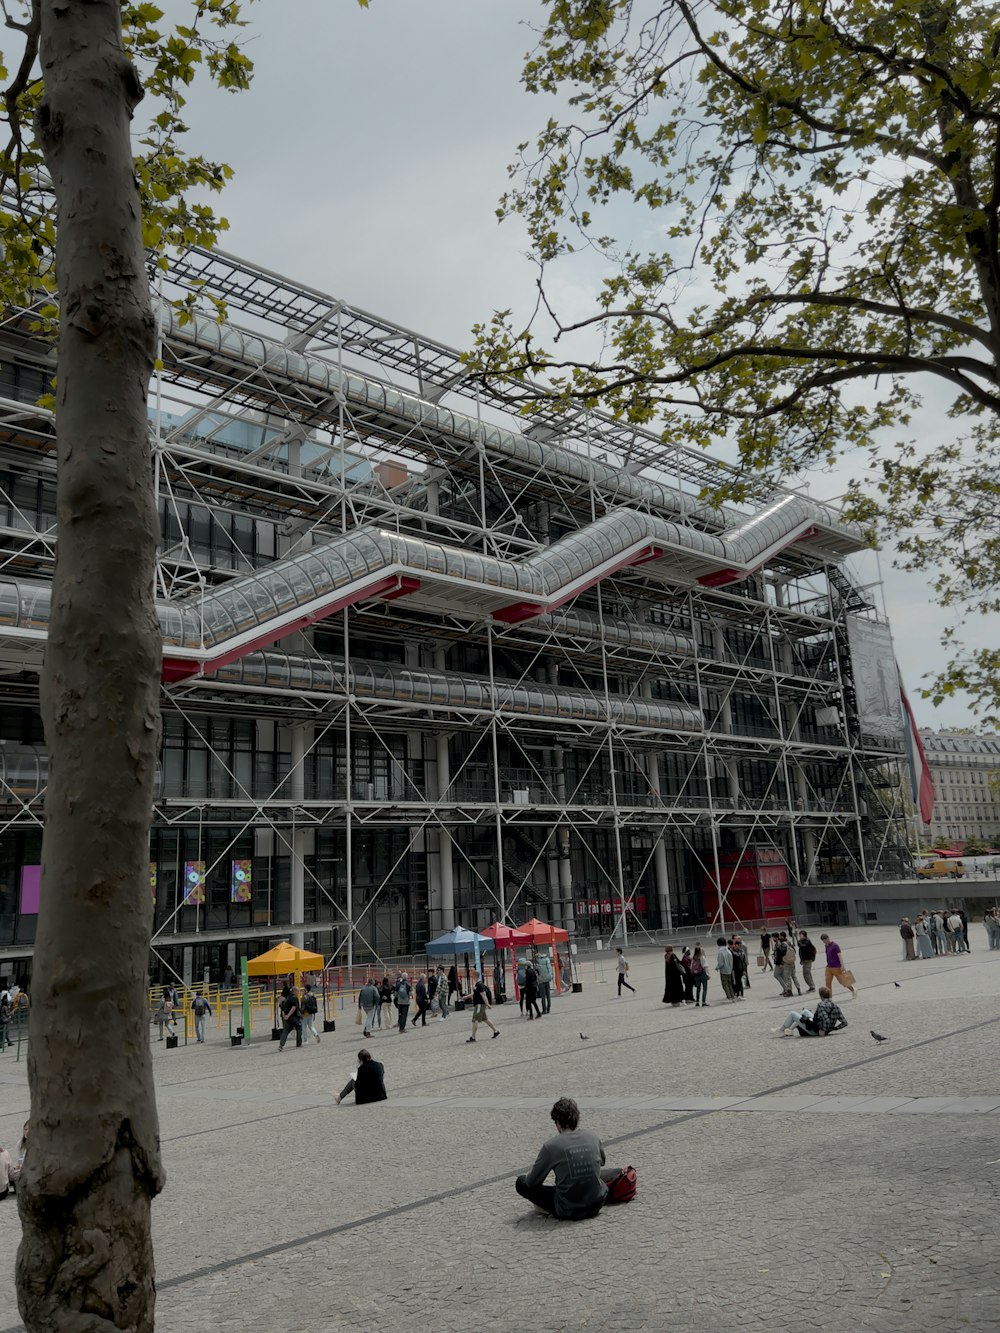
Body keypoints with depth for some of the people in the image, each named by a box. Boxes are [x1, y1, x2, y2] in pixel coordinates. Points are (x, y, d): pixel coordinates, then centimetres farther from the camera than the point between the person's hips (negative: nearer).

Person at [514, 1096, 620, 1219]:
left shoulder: (551, 1146, -15)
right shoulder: (592, 1136, -2)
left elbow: (532, 1182, -5)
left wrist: (528, 1175, 18)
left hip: (567, 1212, -4)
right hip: (595, 1206, 4)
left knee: (521, 1182, 10)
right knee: (614, 1172, 34)